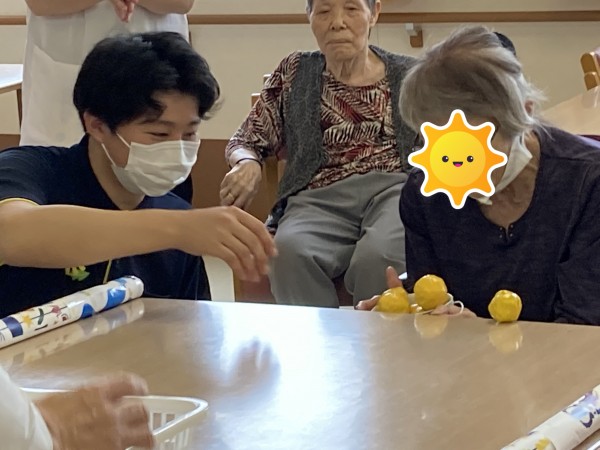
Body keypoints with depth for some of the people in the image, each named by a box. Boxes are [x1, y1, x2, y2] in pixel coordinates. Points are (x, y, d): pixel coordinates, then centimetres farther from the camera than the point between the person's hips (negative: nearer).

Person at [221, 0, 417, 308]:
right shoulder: (294, 73, 19)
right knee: (290, 251, -36)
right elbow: (245, 141, 22)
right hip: (320, 198, 1)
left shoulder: (407, 75, 17)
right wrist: (247, 164, -3)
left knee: (378, 255, -38)